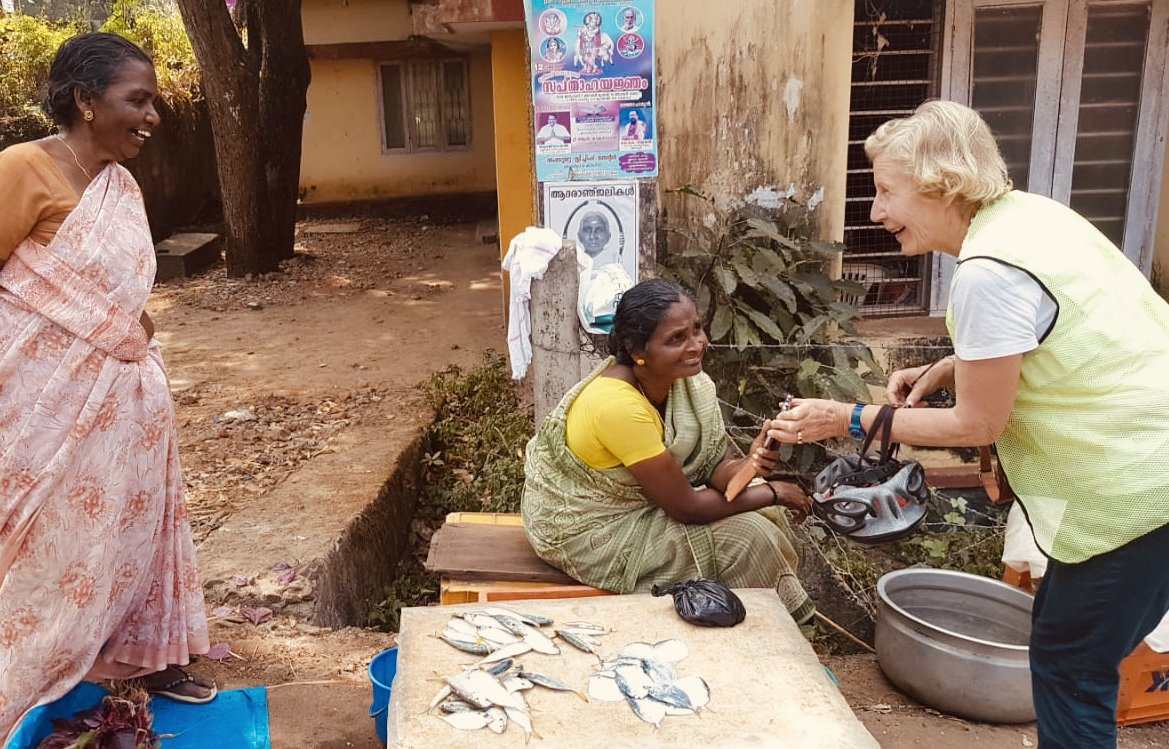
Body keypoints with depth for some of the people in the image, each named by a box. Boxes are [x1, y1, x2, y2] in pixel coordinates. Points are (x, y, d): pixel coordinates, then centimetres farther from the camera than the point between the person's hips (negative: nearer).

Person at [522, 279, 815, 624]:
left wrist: (747, 466, -32)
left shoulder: (686, 377, -11)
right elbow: (685, 508, -26)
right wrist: (772, 493, -14)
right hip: (588, 533, -8)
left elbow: (713, 468, -9)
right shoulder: (618, 405, -34)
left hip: (632, 500, 8)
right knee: (747, 538, -10)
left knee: (764, 513, 5)